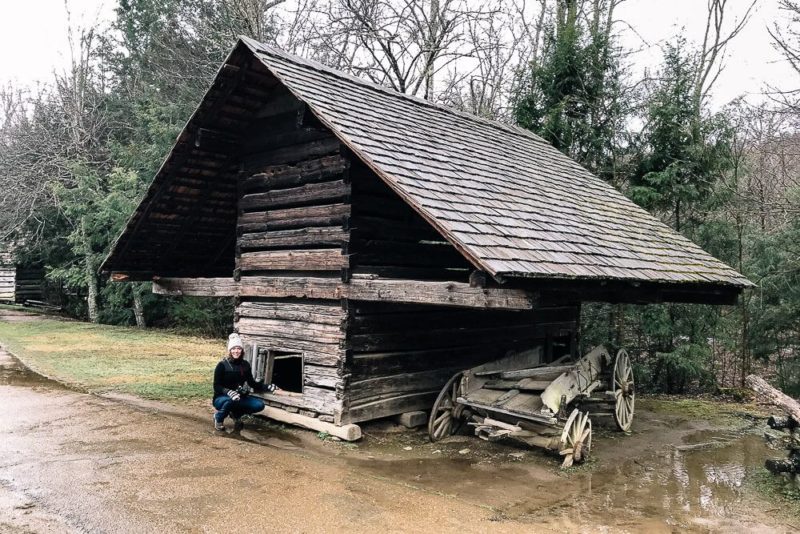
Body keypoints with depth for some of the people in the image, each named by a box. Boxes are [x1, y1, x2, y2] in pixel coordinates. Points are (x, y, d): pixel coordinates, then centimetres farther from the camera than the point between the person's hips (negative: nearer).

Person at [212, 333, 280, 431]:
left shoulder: (245, 365, 0)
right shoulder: (222, 365, -14)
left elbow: (252, 383, 7)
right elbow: (216, 386, -16)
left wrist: (268, 387, -7)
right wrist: (229, 392, -35)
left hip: (239, 398, 4)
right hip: (222, 398, -4)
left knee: (259, 405, -17)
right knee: (232, 400, -39)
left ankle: (236, 414, 9)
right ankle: (218, 418, -7)